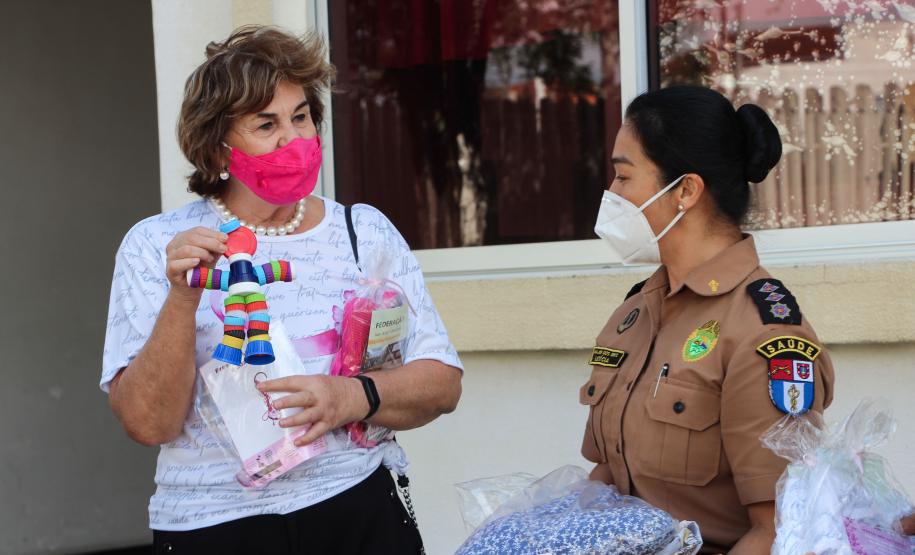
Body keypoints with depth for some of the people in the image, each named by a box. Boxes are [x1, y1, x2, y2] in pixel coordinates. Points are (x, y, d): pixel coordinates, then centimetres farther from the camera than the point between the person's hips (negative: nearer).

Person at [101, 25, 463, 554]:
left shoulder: (366, 231, 5)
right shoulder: (155, 246, -1)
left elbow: (442, 382, 1)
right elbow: (147, 424, -9)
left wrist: (354, 397, -17)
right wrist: (181, 300, -21)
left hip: (359, 512, 2)